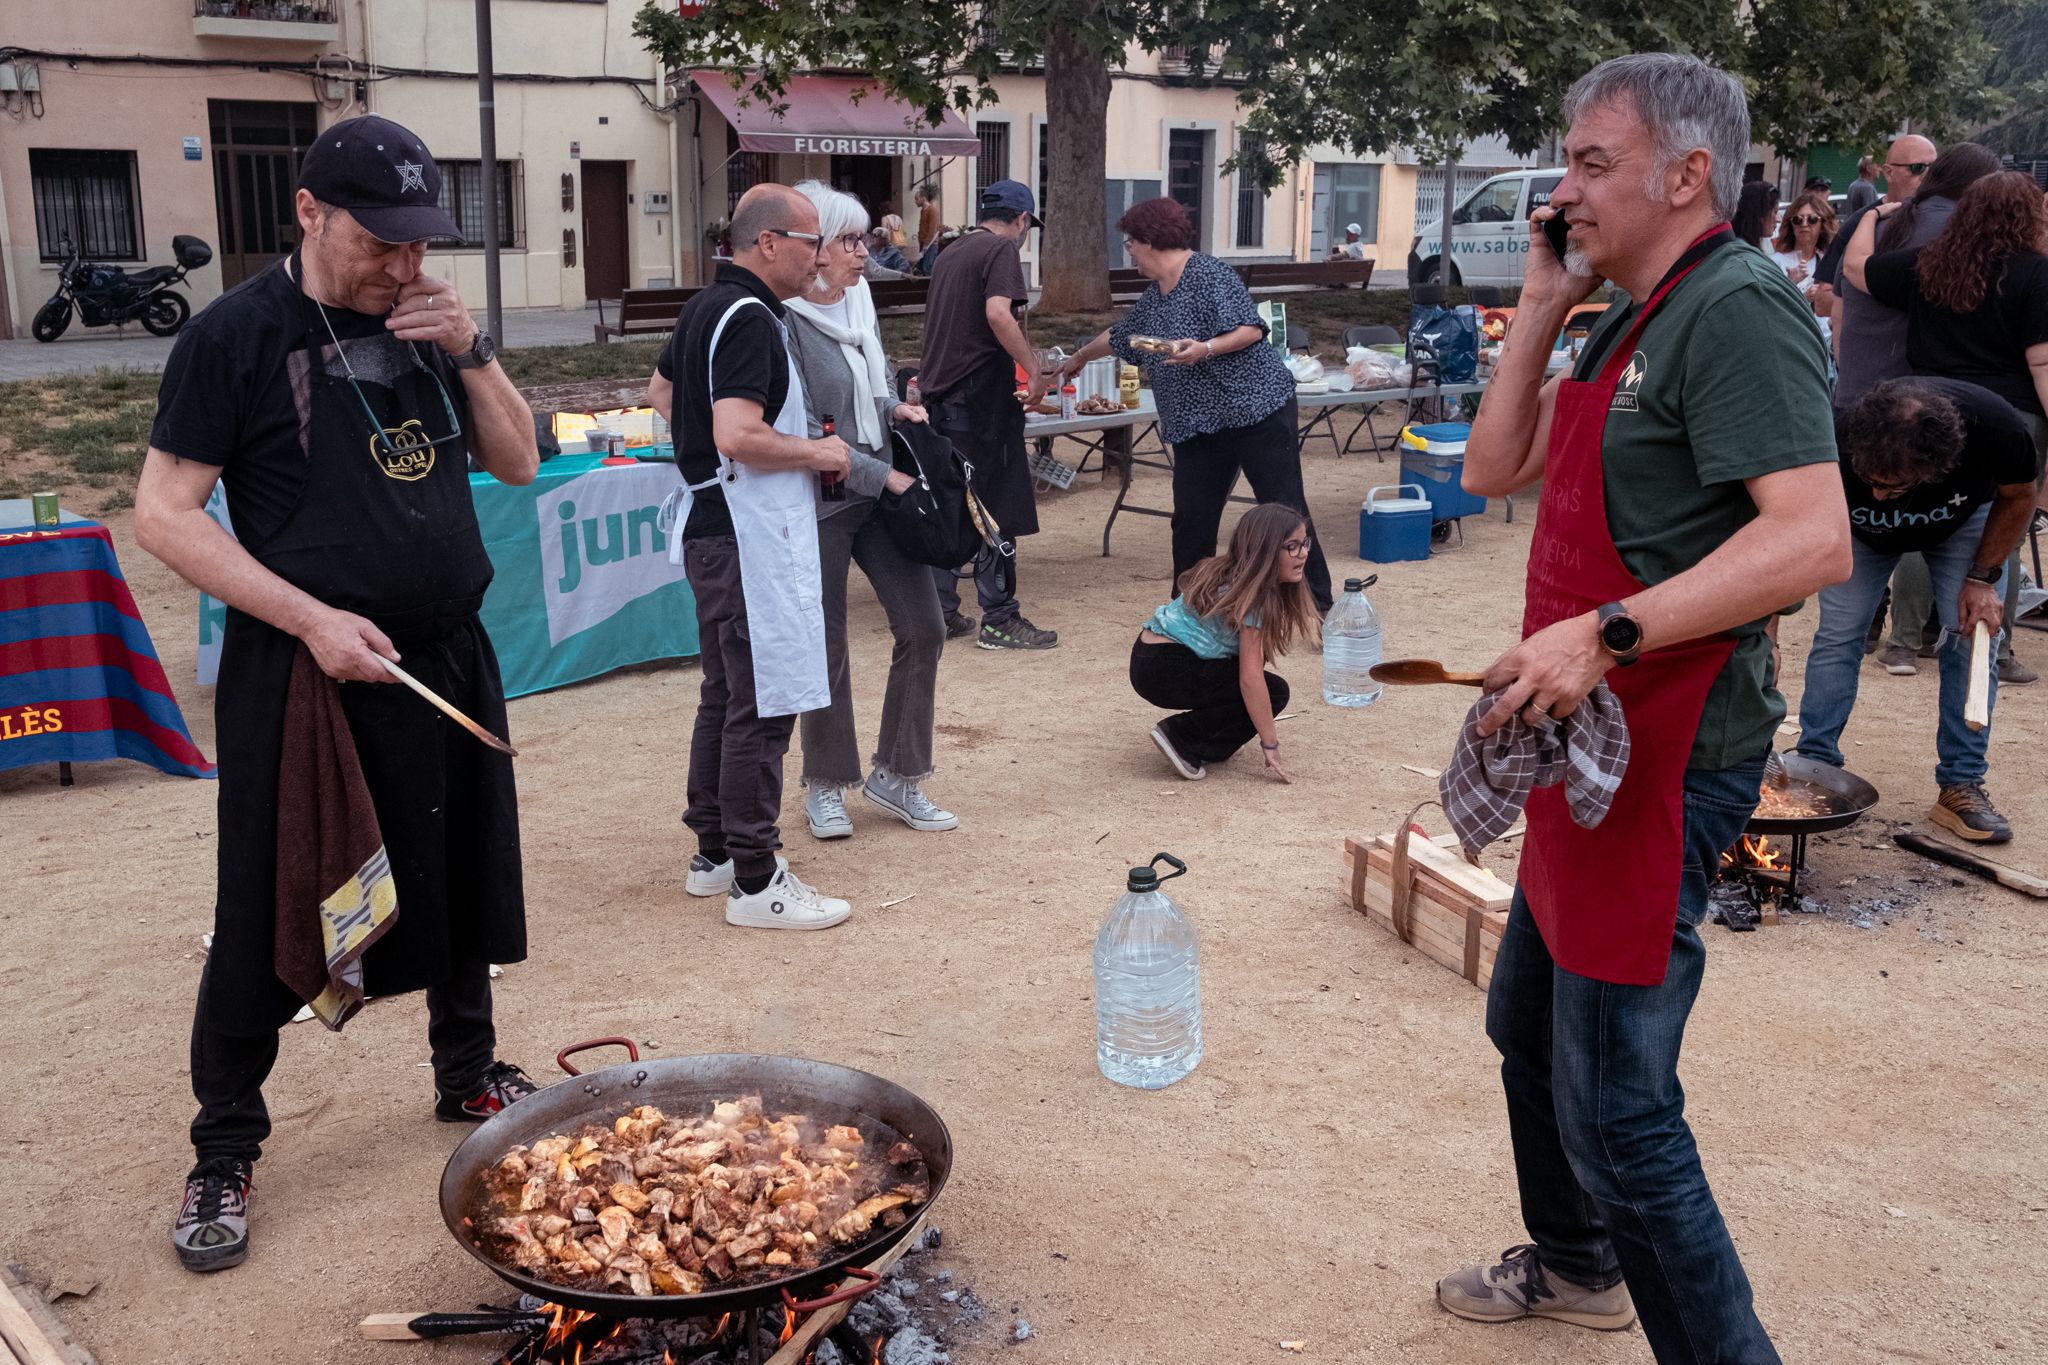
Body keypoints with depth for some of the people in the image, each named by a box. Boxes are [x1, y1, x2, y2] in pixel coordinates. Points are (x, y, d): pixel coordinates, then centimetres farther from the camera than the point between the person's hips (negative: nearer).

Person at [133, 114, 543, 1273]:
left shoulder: (428, 322, 7)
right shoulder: (238, 333, -9)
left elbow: (519, 462, 10)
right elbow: (166, 513, -11)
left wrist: (471, 350, -7)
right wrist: (313, 619, -19)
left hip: (447, 656, 6)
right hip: (306, 672, -5)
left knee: (462, 882, 16)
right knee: (267, 918, 3)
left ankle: (469, 1077, 37)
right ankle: (225, 1155, 19)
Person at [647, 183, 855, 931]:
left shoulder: (706, 306, 14)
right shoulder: (749, 318, -18)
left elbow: (662, 392, 28)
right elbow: (739, 435, -28)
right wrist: (818, 453, -14)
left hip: (712, 522, 11)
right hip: (747, 530, -11)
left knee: (727, 693, 17)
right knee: (762, 704, -6)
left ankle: (715, 852, 27)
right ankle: (755, 882, 0)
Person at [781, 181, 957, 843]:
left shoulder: (860, 302, 7)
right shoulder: (785, 323, -16)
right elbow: (804, 436, -19)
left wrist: (895, 407, 2)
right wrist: (886, 477, -17)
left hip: (882, 491, 7)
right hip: (820, 506, -7)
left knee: (923, 627, 4)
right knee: (826, 651, 5)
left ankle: (895, 774, 19)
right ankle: (825, 786, 24)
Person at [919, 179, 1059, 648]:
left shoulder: (951, 253, 20)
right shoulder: (1002, 250, -6)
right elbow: (998, 314, -23)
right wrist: (1034, 369, -17)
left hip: (938, 393, 8)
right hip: (979, 395, -8)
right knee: (996, 510, -3)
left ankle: (941, 614, 16)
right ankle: (999, 621, 0)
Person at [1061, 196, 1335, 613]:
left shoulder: (1208, 274, -10)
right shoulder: (1153, 298, 16)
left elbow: (1252, 329, -16)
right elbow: (1118, 335, 34)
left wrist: (1204, 349, -29)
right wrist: (1079, 358, 46)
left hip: (1256, 408, -8)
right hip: (1198, 423, 8)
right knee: (1191, 520, 4)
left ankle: (1318, 606, 3)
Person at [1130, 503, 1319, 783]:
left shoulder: (1233, 575, 9)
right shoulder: (1251, 594, -17)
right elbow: (1250, 678, -21)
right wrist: (1270, 746, -17)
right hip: (1163, 671, -9)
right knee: (1274, 691, -7)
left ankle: (1212, 738, 16)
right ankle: (1180, 739, -7)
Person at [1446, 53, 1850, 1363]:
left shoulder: (1739, 306, -17)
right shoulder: (1635, 320, 14)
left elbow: (1815, 538, -28)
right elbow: (1495, 468, 13)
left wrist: (1603, 632, -33)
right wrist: (1542, 305, 6)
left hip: (1668, 762, -11)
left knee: (1616, 1111, -8)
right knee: (1529, 1026, 25)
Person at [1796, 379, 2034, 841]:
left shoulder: (1995, 428, -39)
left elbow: (2018, 497, -14)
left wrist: (1983, 577, -20)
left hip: (1965, 522, 1)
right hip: (1860, 531, 0)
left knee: (1972, 639, -9)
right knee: (1837, 636, -10)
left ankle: (1962, 785, -1)